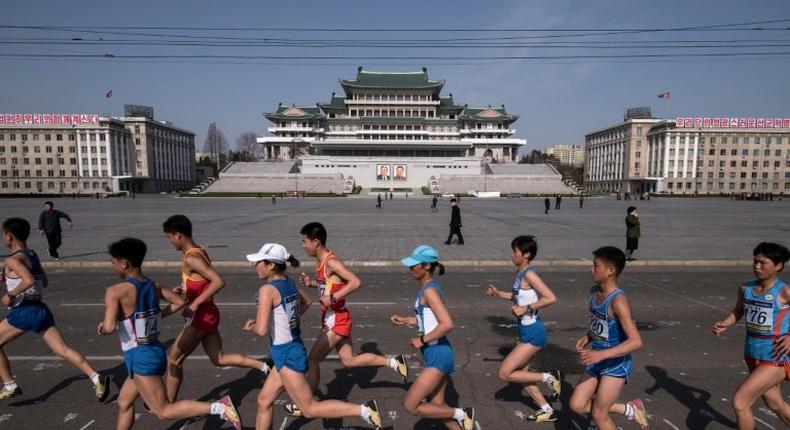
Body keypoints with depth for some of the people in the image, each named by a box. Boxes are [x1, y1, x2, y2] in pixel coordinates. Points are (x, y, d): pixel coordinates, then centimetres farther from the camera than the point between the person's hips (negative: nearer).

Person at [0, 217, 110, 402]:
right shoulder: (32, 255, 16)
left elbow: (29, 281, -26)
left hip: (23, 311, -7)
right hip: (41, 310, 7)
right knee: (63, 350, -1)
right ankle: (96, 378, -14)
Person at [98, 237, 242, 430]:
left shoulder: (115, 291, -16)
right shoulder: (154, 286, 4)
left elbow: (109, 327, -23)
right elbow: (180, 302, 11)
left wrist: (101, 327, 0)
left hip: (140, 357, -9)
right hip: (154, 351, 9)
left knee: (164, 411, -2)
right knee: (124, 402, 26)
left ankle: (219, 407, -15)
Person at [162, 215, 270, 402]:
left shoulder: (191, 258, -21)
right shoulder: (199, 252, 8)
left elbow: (219, 282, -31)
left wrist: (194, 304, -27)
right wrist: (184, 289, 8)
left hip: (201, 316, -9)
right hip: (207, 314, 9)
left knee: (173, 359, 9)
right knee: (219, 358, 16)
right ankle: (263, 366, 13)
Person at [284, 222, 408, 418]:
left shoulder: (331, 262, -21)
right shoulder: (321, 261, 7)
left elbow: (356, 282, -29)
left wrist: (333, 298, -29)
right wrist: (311, 282, 4)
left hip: (336, 320, -10)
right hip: (333, 318, 10)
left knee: (312, 361, 2)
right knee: (349, 360, 16)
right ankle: (394, 362, 21)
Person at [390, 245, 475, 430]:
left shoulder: (429, 290, -19)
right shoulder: (429, 286, 9)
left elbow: (447, 324, -29)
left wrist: (422, 340, -19)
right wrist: (405, 320, 13)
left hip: (438, 354, -10)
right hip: (436, 354, 10)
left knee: (410, 406, -1)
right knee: (437, 406, 18)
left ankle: (460, 414, 7)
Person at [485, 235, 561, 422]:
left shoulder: (529, 274, -19)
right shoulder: (521, 273, 7)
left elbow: (551, 298, -27)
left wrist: (526, 308, -24)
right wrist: (498, 293, 13)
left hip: (533, 332, -9)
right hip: (526, 331, 9)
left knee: (505, 373, -4)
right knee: (520, 373, 18)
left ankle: (548, 377, 7)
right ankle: (547, 411, 31)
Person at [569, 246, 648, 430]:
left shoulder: (618, 301, -25)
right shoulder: (594, 292, 0)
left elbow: (636, 341, -30)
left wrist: (601, 354, -34)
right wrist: (587, 337, 0)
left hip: (616, 365, -8)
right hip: (597, 362, 8)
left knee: (599, 415, 2)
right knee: (577, 405, 8)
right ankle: (629, 409, 24)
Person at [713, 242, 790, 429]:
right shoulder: (745, 288, 0)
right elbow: (738, 311, 16)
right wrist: (725, 324, -2)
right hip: (753, 356, 6)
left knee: (739, 402, -10)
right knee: (775, 404, 26)